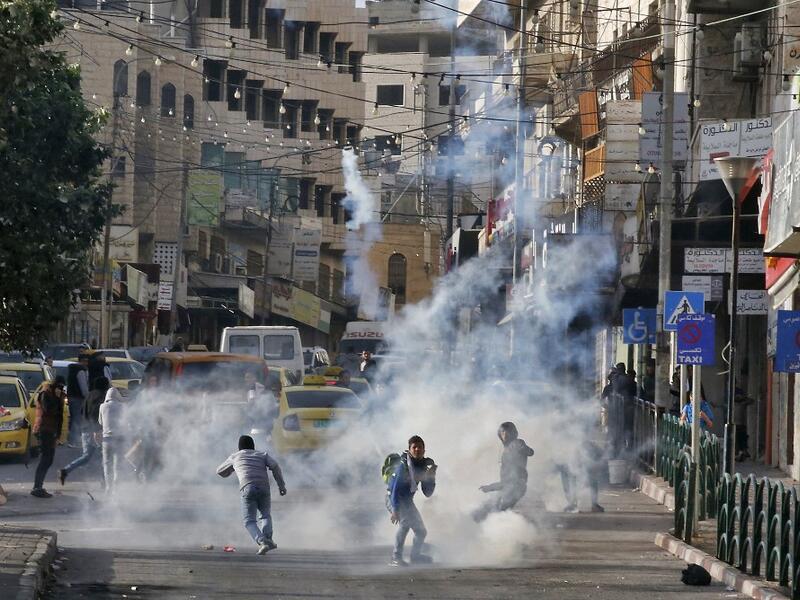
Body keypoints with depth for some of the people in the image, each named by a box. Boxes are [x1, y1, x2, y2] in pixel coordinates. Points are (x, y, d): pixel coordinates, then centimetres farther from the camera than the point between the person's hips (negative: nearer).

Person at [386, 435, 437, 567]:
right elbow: (396, 488, -26)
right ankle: (396, 558, -25)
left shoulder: (425, 465, -1)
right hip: (393, 498, -8)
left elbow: (428, 493, 1)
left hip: (407, 500, 8)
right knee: (405, 521, -28)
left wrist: (431, 478, -15)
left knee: (421, 531, 19)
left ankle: (416, 556, 39)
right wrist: (394, 510, -33)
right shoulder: (404, 465, -22)